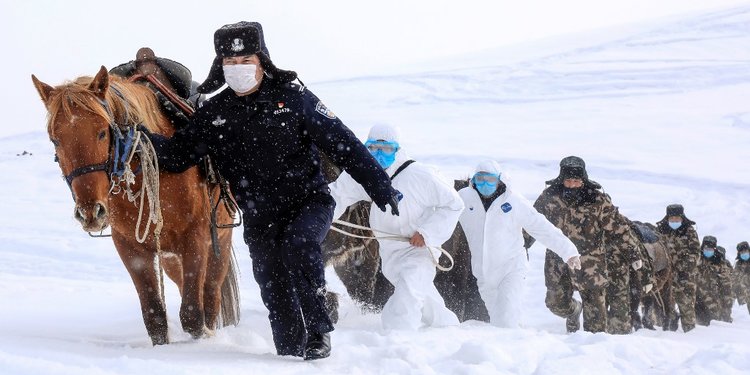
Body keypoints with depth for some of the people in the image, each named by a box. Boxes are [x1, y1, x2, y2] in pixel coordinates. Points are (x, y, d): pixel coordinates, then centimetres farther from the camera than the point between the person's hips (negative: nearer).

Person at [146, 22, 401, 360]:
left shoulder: (291, 96, -6)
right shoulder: (213, 113, 2)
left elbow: (341, 142, -5)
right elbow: (177, 155, 5)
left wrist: (379, 186, -7)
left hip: (310, 201, -3)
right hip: (261, 220, 3)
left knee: (297, 245, -32)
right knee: (277, 298, 2)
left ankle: (319, 330, -21)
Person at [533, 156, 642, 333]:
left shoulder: (598, 201, -11)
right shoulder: (549, 197, -3)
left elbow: (618, 228, -4)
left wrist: (632, 253, -1)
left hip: (590, 262, -2)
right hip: (558, 259, 2)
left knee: (595, 304, -2)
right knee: (556, 302, 6)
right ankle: (574, 311, 40)